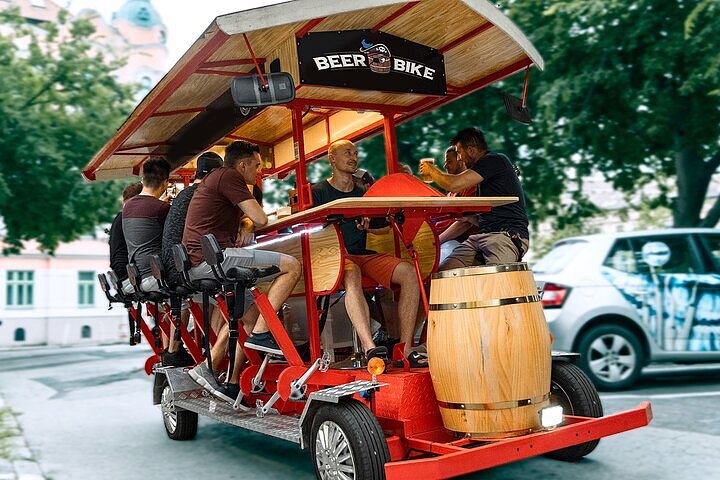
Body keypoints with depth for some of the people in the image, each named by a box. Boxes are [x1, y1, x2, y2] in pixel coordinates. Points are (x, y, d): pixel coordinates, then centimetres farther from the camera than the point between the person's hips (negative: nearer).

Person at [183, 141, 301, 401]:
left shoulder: (213, 179, 29)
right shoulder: (229, 177, -3)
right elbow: (260, 220, -9)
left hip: (196, 266, 11)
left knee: (250, 316, 16)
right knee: (291, 266, -14)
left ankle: (230, 382, 15)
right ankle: (261, 333, -15)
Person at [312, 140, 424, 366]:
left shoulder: (362, 194, 22)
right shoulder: (318, 192, 8)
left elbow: (380, 227, 19)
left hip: (364, 254, 5)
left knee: (409, 272, -21)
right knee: (351, 276, -40)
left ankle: (406, 349, -25)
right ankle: (369, 349, -48)